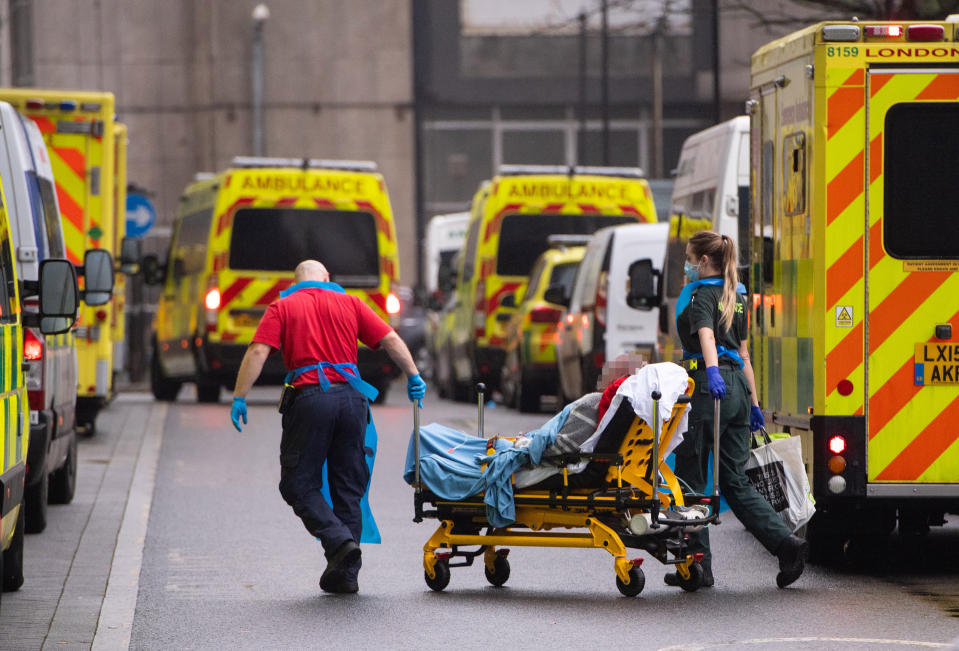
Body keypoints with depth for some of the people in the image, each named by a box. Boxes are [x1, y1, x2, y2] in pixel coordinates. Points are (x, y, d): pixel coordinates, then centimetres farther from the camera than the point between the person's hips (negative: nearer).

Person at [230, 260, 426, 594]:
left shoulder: (282, 307, 10)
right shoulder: (349, 303, 16)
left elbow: (258, 352, -2)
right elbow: (391, 340, 10)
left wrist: (239, 397, -1)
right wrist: (414, 377, 19)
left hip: (309, 398, -3)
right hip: (351, 397, 3)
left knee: (299, 484, 6)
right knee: (348, 488, 10)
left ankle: (339, 540, -16)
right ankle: (345, 573, 9)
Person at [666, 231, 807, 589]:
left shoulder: (701, 294, -5)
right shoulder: (736, 297, 20)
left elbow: (706, 335, -25)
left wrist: (712, 371, -41)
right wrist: (753, 403, 26)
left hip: (710, 387, -8)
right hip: (737, 386, 8)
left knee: (691, 476, 2)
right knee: (735, 481, 8)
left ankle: (698, 562, 2)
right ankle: (787, 543, -7)